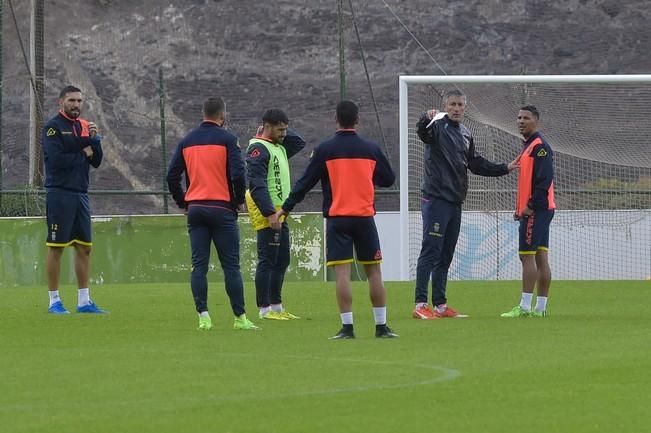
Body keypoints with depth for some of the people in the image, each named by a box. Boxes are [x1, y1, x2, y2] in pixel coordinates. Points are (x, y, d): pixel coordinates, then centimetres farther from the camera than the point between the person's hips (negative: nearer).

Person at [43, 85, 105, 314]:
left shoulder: (85, 126, 14)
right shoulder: (53, 127, -6)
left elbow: (96, 161, 10)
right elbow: (56, 160, -17)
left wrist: (94, 139, -6)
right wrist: (83, 154, -4)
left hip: (80, 193, 7)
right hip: (60, 193, -7)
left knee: (84, 248, 7)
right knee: (56, 247, -4)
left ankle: (84, 301, 11)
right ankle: (54, 301, 0)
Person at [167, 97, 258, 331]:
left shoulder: (187, 141, 8)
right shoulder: (226, 139, -5)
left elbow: (172, 176, 7)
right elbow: (238, 173, -14)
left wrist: (183, 203, 16)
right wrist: (239, 200, 1)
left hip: (195, 209, 4)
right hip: (222, 209, -4)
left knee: (199, 265, 4)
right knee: (231, 266, 0)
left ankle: (203, 316, -3)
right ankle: (240, 318, 0)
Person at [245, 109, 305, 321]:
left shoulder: (280, 147, 16)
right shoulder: (258, 149, -13)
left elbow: (300, 143, 32)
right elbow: (257, 185, -20)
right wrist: (270, 213, -25)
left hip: (280, 213, 10)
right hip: (267, 214, -10)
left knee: (282, 261, 13)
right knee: (267, 261, -8)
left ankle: (276, 306, 19)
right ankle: (264, 309, -6)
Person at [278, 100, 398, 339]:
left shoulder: (325, 150, -2)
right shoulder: (371, 149, 4)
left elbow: (306, 182, 0)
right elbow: (388, 179, 15)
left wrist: (285, 209, 8)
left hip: (337, 218, -2)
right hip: (365, 217, 2)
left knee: (342, 272, -6)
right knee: (373, 270, 8)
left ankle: (347, 327, -12)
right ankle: (381, 326, 10)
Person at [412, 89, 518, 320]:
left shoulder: (465, 134, 18)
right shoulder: (438, 127, -6)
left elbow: (476, 164, 28)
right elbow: (422, 131, -30)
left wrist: (504, 169, 26)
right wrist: (427, 119, -52)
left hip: (455, 201, 8)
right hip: (436, 199, -8)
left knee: (445, 256, 10)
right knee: (430, 251, -11)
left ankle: (440, 305, 14)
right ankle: (420, 305, -13)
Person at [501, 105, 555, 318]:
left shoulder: (539, 146, -12)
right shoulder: (529, 146, 19)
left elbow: (545, 179, -20)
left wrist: (531, 206, -20)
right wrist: (521, 206, 17)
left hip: (536, 210, -10)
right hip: (539, 210, 10)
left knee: (527, 255, -10)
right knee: (541, 258, 8)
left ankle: (525, 307, -10)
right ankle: (540, 307, 9)